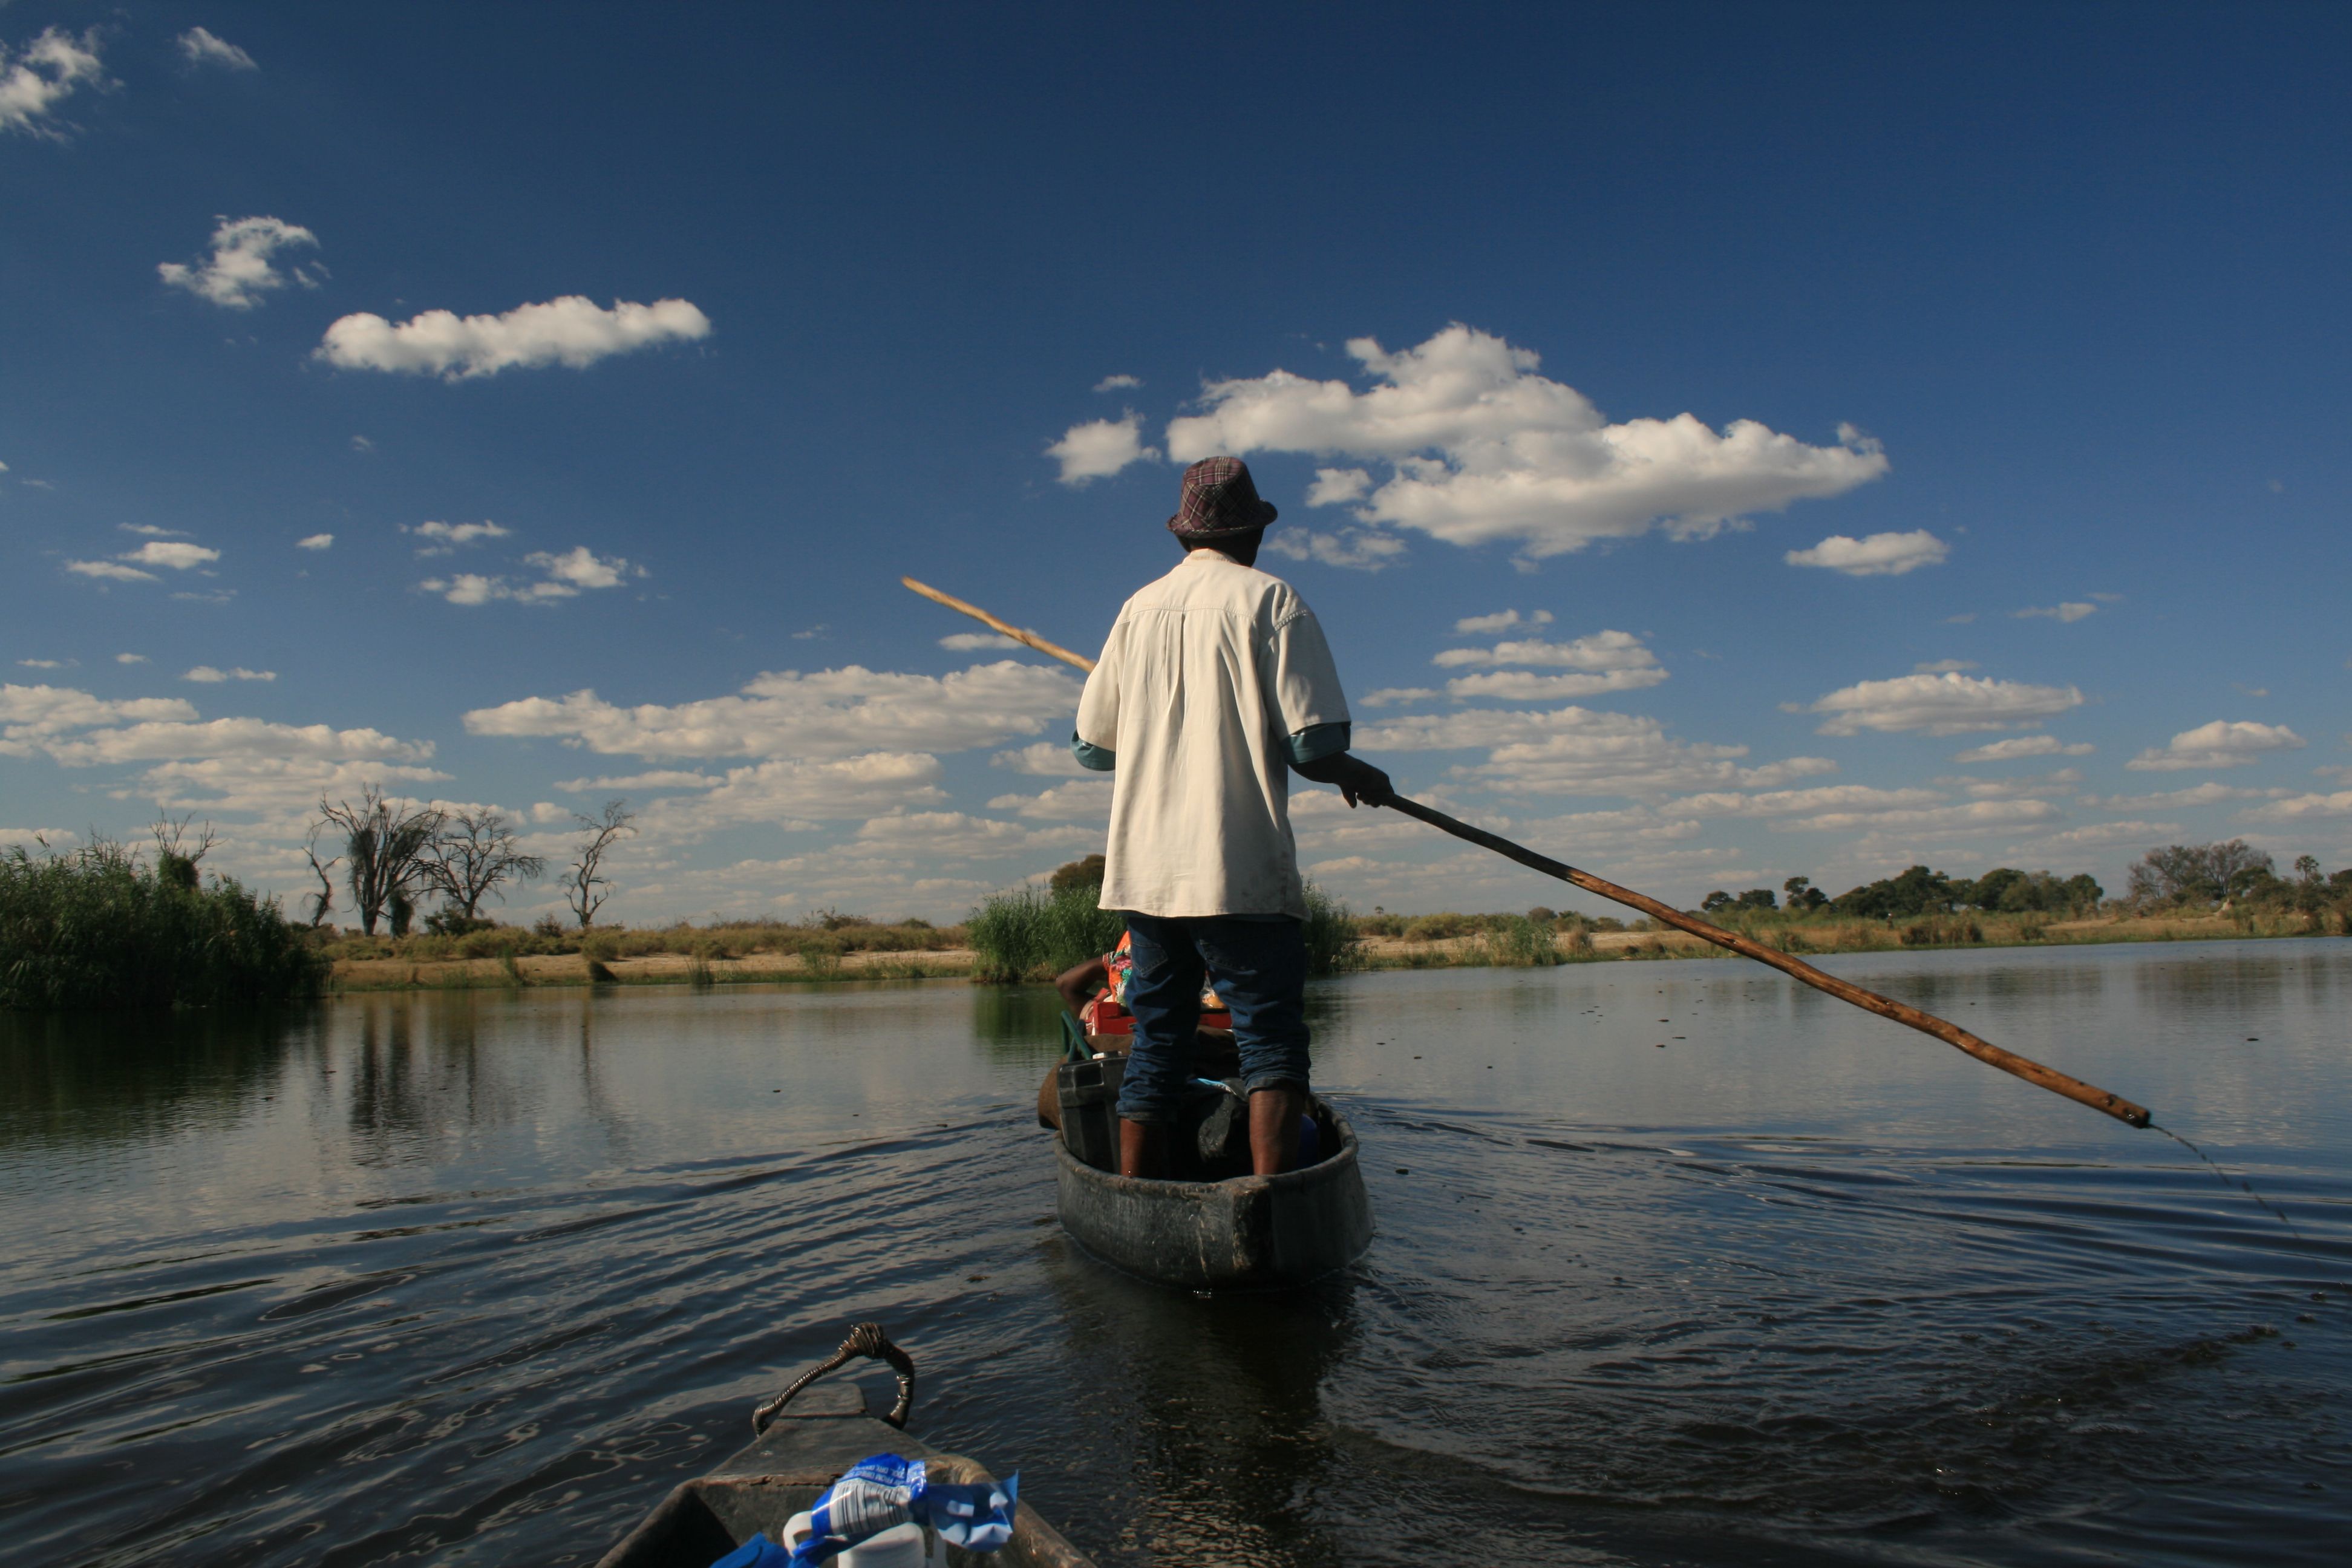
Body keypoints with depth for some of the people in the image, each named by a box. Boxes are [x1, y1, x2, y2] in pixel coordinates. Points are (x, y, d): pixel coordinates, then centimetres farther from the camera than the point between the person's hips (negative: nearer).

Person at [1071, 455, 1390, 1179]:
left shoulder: (1139, 608, 12)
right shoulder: (1269, 599, -2)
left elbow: (1089, 744, 14)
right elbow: (1314, 747, -10)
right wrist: (1358, 775, 11)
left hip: (1144, 868, 5)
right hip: (1241, 870, -5)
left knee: (1155, 1043, 12)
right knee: (1271, 1038, -1)